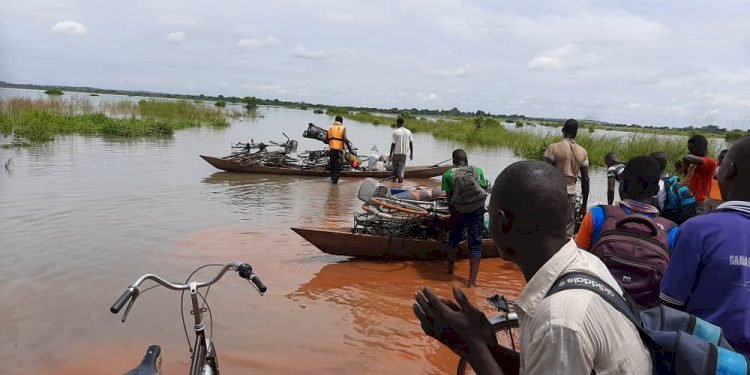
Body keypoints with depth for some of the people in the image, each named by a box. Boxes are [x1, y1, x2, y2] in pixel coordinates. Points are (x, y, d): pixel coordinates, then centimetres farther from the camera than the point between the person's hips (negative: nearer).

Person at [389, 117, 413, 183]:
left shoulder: (395, 132, -8)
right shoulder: (408, 132, 3)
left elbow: (393, 144, -10)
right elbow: (411, 143, 4)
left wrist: (390, 154, -5)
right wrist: (411, 154, 12)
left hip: (396, 153, -2)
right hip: (404, 153, 2)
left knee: (395, 168, 14)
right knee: (401, 169, 3)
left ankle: (395, 179, 14)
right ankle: (400, 180, -4)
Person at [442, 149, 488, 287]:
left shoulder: (448, 174, 3)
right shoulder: (478, 171, 7)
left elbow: (449, 197, 3)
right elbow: (484, 190, 8)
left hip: (458, 210, 0)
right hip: (477, 210, 0)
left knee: (454, 239, 24)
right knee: (475, 243, 5)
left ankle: (450, 267, 42)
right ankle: (472, 279, 0)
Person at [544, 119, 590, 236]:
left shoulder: (554, 148, -6)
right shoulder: (582, 152, 6)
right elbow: (585, 180, 7)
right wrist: (584, 205, 13)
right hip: (571, 194, 3)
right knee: (568, 233, 7)